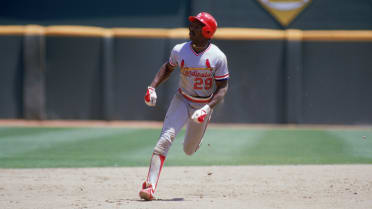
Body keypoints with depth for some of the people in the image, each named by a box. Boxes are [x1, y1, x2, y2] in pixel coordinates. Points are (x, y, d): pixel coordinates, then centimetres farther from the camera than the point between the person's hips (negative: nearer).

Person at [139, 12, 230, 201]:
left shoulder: (218, 57, -16)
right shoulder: (179, 51, -9)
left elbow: (222, 87, -13)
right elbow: (168, 67, 10)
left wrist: (208, 108, -26)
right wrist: (152, 87, -4)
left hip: (204, 105, 0)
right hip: (182, 101, 1)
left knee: (189, 150, 10)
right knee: (166, 138, -22)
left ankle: (195, 138, 50)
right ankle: (150, 185, -29)